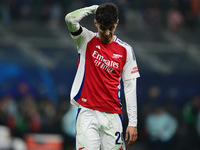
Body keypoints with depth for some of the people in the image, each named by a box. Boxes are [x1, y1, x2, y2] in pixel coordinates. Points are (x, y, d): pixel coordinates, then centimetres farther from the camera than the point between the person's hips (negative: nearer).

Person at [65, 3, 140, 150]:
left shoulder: (125, 50, 6)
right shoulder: (86, 40, 4)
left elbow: (130, 88, 5)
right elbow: (70, 19, -16)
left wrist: (133, 122, -1)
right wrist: (95, 8, -4)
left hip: (112, 116, 2)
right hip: (87, 113, -2)